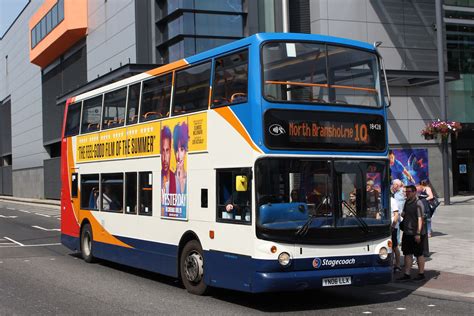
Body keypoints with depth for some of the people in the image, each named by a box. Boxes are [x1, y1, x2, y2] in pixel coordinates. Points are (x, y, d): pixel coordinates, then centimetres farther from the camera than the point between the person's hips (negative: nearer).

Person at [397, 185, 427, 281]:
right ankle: (407, 274, 15)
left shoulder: (418, 203, -14)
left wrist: (418, 234, -24)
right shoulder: (407, 202, 11)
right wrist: (403, 214, 4)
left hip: (416, 234, -8)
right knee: (407, 254, 9)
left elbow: (420, 219, -20)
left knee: (419, 254, 4)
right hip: (407, 233, 8)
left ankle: (421, 274, 15)